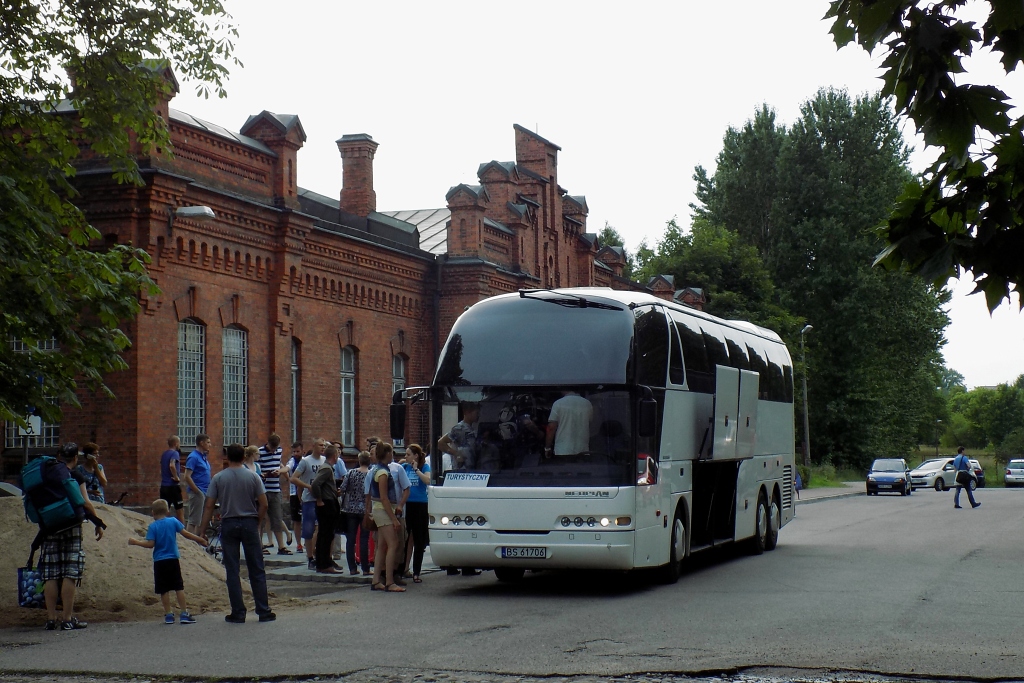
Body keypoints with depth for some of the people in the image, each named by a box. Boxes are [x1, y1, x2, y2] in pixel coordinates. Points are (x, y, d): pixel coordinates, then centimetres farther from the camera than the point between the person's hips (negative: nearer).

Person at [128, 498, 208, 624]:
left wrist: (135, 542, 1)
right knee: (179, 587, 5)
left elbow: (150, 544, -10)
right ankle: (184, 613, 1)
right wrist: (200, 540, 6)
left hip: (159, 562, -1)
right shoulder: (173, 521, -1)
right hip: (173, 560, 1)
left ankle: (168, 615, 5)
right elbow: (185, 534, -2)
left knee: (164, 590, 5)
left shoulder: (153, 526, -6)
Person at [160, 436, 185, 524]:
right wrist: (176, 477, -20)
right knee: (180, 511, 2)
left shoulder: (163, 454, 14)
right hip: (173, 486, -7)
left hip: (163, 486, 7)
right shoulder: (175, 453, -11)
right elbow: (172, 465, -29)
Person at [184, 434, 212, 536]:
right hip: (197, 493, -9)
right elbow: (187, 476, -19)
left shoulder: (203, 457, 15)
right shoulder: (193, 457, -13)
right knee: (194, 520, -8)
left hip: (206, 492, 9)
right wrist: (198, 491, -18)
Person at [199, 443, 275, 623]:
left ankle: (238, 613, 5)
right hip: (249, 524, 0)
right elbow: (263, 504, -3)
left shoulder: (218, 478, -2)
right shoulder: (253, 477, -1)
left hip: (228, 524, 0)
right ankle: (263, 611, 7)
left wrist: (202, 529, 2)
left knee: (232, 571, 5)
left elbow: (209, 507, -4)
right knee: (257, 570, 6)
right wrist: (257, 523, 11)